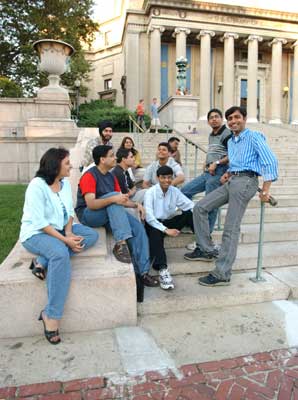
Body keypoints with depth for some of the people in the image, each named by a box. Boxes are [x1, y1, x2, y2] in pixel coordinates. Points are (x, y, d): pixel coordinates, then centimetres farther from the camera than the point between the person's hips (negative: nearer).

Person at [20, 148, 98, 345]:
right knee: (61, 254, -37)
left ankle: (42, 262, -19)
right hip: (36, 233, -8)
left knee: (92, 235, -14)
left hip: (60, 229, 8)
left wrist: (69, 232, -13)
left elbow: (69, 212, 7)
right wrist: (65, 240, -26)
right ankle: (51, 316, -27)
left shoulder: (65, 183, 4)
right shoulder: (37, 185, -18)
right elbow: (39, 222, -23)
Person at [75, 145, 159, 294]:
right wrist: (113, 199, -39)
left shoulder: (111, 177, 10)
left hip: (110, 213, 7)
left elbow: (121, 199, 9)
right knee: (112, 194, -33)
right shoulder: (89, 176, -14)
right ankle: (121, 243, -39)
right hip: (88, 215, -7)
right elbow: (90, 204, -26)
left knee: (139, 228, -13)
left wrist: (136, 205, -10)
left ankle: (142, 271, -9)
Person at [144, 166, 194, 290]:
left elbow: (191, 206, -2)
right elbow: (149, 217, -21)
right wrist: (166, 230, -30)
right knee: (155, 234, -39)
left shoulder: (175, 191, 2)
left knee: (190, 213, -16)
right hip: (154, 224, -4)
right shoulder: (150, 192, -11)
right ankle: (163, 270, -47)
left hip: (169, 222, 4)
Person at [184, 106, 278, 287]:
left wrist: (265, 190, -18)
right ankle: (205, 250, 10)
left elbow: (271, 161, -12)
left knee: (231, 229, -11)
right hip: (231, 181, 9)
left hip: (245, 181, -8)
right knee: (200, 207, 1)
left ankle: (222, 274, -5)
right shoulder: (231, 142, 22)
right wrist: (228, 173, 10)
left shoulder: (254, 137, -2)